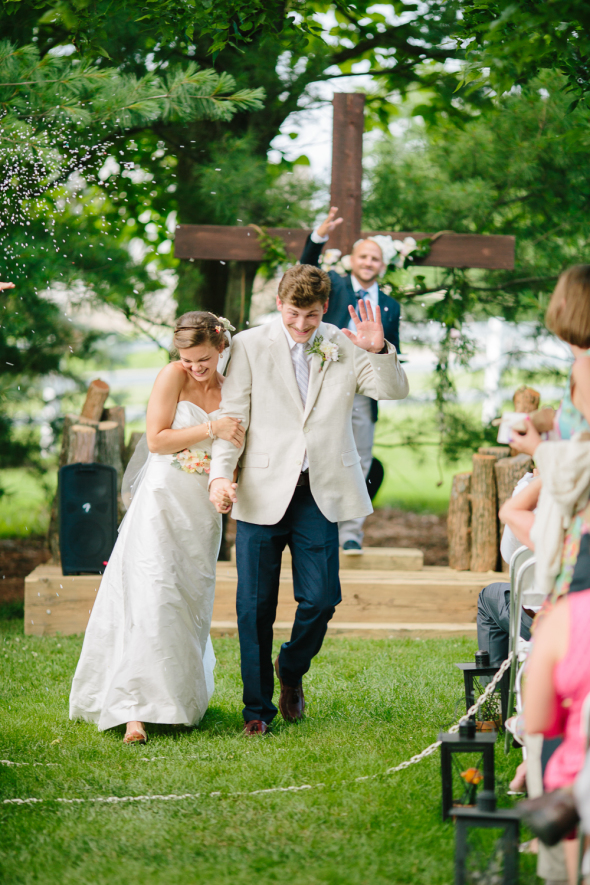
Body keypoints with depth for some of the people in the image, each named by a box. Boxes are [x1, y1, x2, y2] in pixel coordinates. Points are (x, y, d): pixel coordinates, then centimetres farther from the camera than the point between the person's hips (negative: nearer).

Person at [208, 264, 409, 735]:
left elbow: (395, 391, -1)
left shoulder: (345, 347, 6)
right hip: (263, 493, -1)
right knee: (255, 607, 1)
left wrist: (379, 351, -20)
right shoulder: (250, 345, 1)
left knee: (320, 599, -3)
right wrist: (220, 473, -12)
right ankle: (257, 707, 14)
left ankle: (292, 670, 27)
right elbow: (233, 415, 1)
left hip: (320, 494, 1)